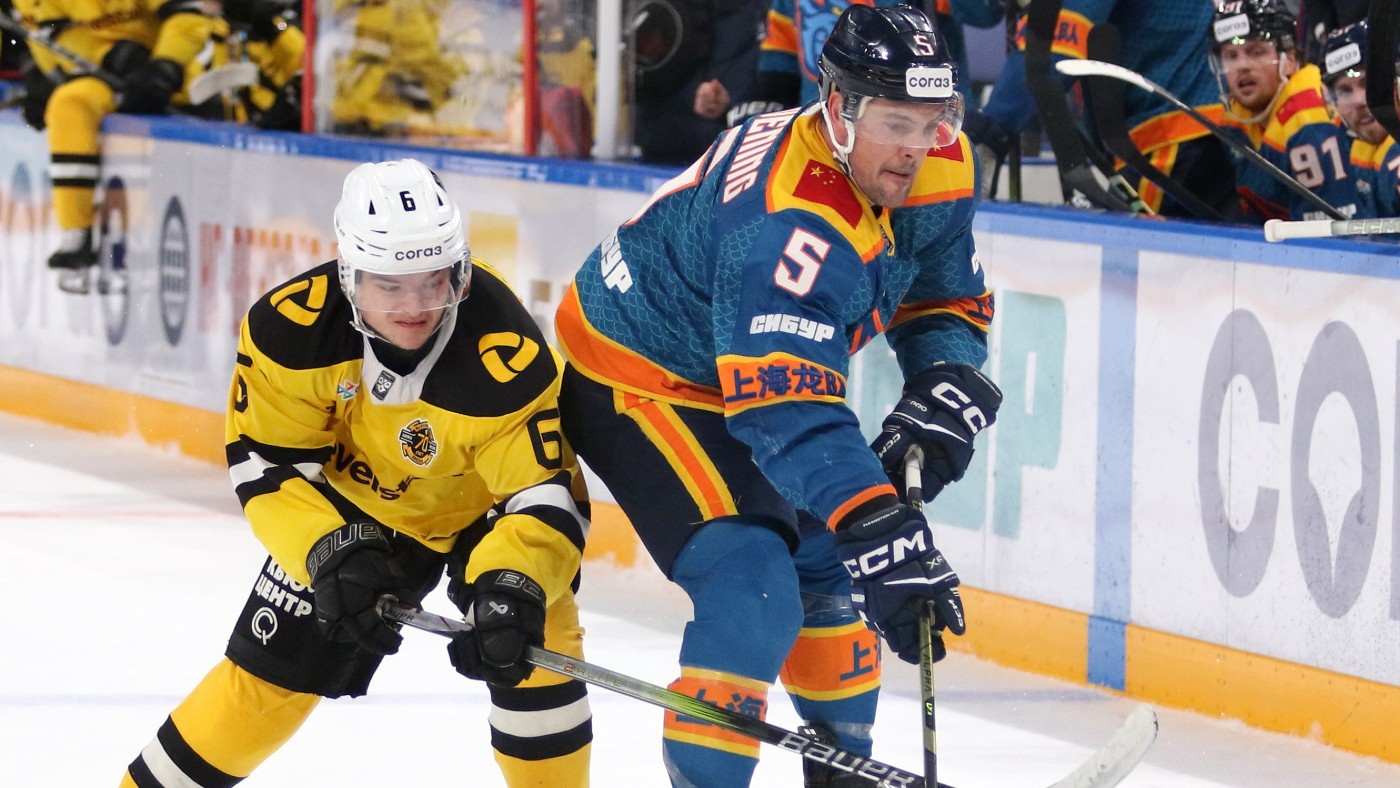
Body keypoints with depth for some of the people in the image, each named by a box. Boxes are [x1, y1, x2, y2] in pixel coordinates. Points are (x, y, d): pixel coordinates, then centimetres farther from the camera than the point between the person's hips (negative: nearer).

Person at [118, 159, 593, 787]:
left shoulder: (507, 359, -37)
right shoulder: (291, 327, -30)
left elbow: (544, 496, -36)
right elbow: (266, 466, -22)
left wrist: (511, 588, -54)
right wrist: (330, 552, -37)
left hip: (485, 507, -2)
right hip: (355, 507, 2)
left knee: (532, 646, -22)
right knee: (269, 669, 1)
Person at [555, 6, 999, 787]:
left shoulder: (934, 166, -12)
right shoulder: (789, 221, -39)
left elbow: (949, 298, 5)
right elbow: (789, 409, -44)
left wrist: (944, 393, -15)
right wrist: (881, 531, -50)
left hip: (743, 364, 9)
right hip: (634, 378, -9)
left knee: (829, 566, 19)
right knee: (753, 591, -23)